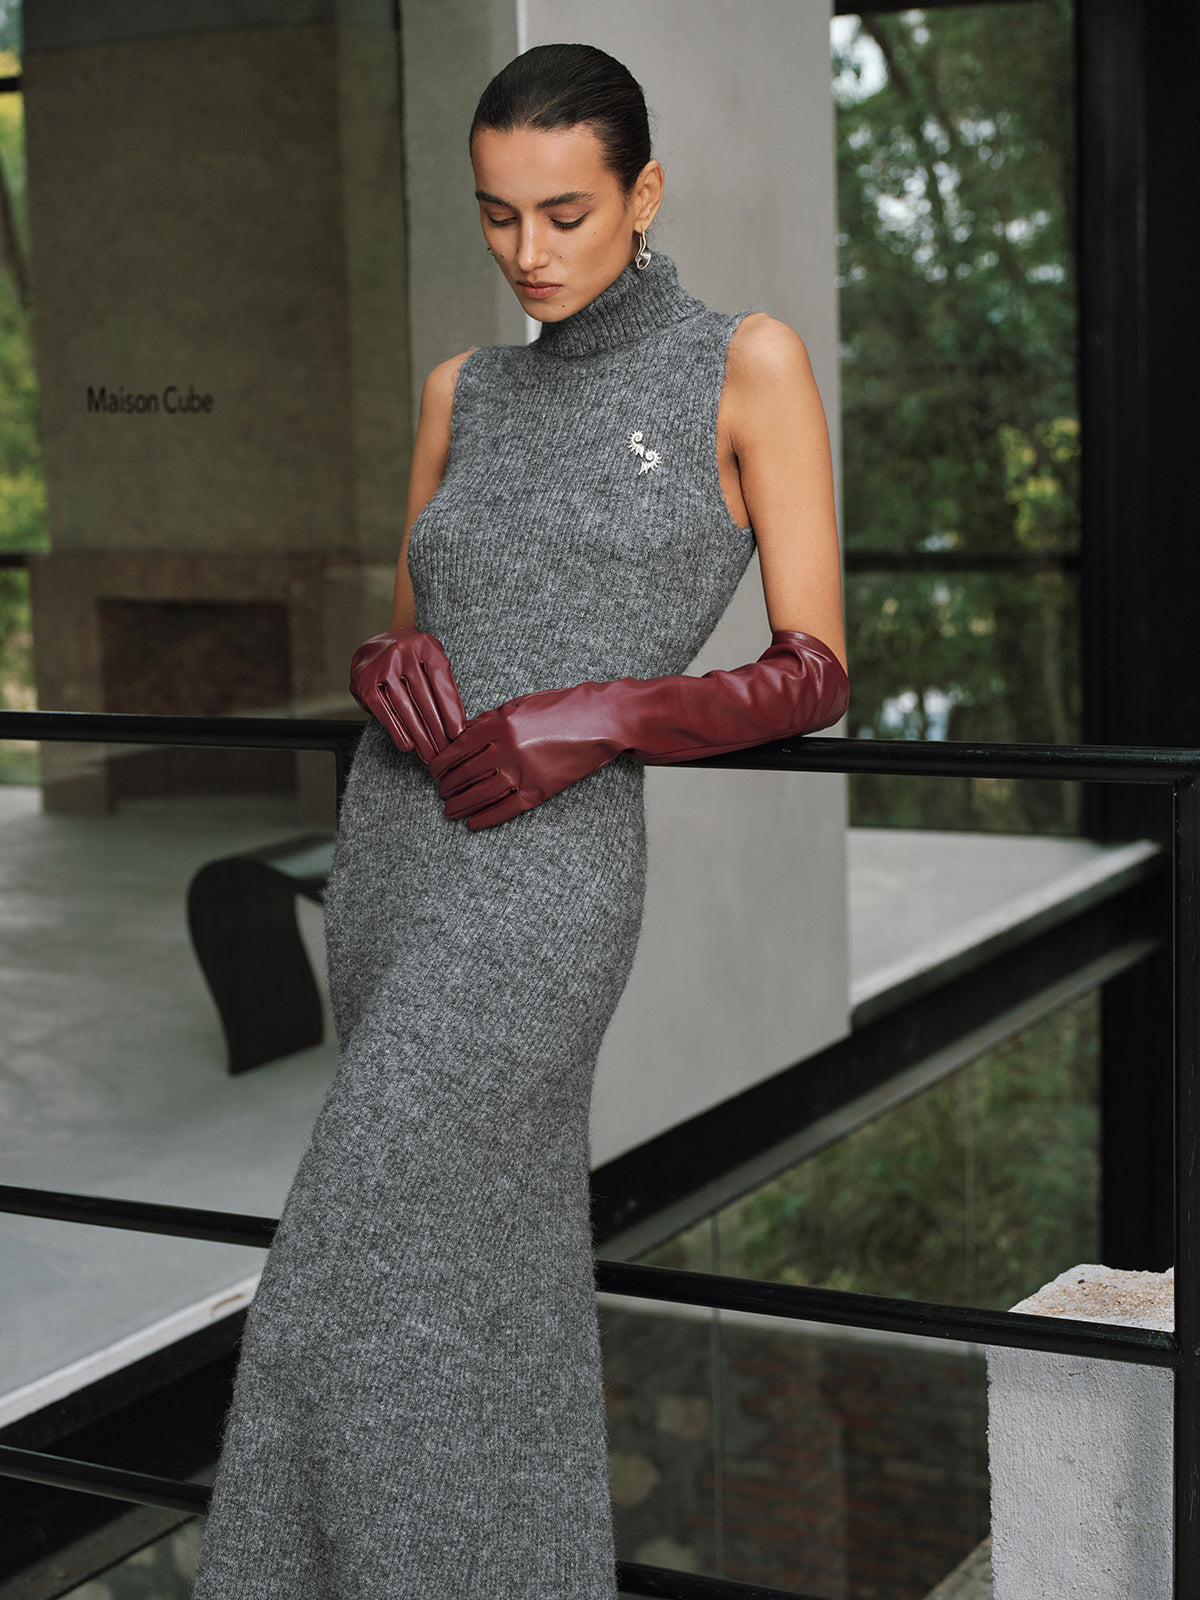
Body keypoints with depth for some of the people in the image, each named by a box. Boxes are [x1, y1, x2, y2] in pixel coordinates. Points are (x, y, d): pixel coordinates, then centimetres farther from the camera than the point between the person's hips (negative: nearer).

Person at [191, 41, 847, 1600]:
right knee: (494, 1274, 14)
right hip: (392, 845, 6)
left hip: (545, 869, -6)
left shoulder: (748, 363, -2)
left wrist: (596, 717, -17)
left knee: (358, 1294, -9)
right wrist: (389, 668, -5)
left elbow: (815, 671, -4)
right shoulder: (464, 391, 13)